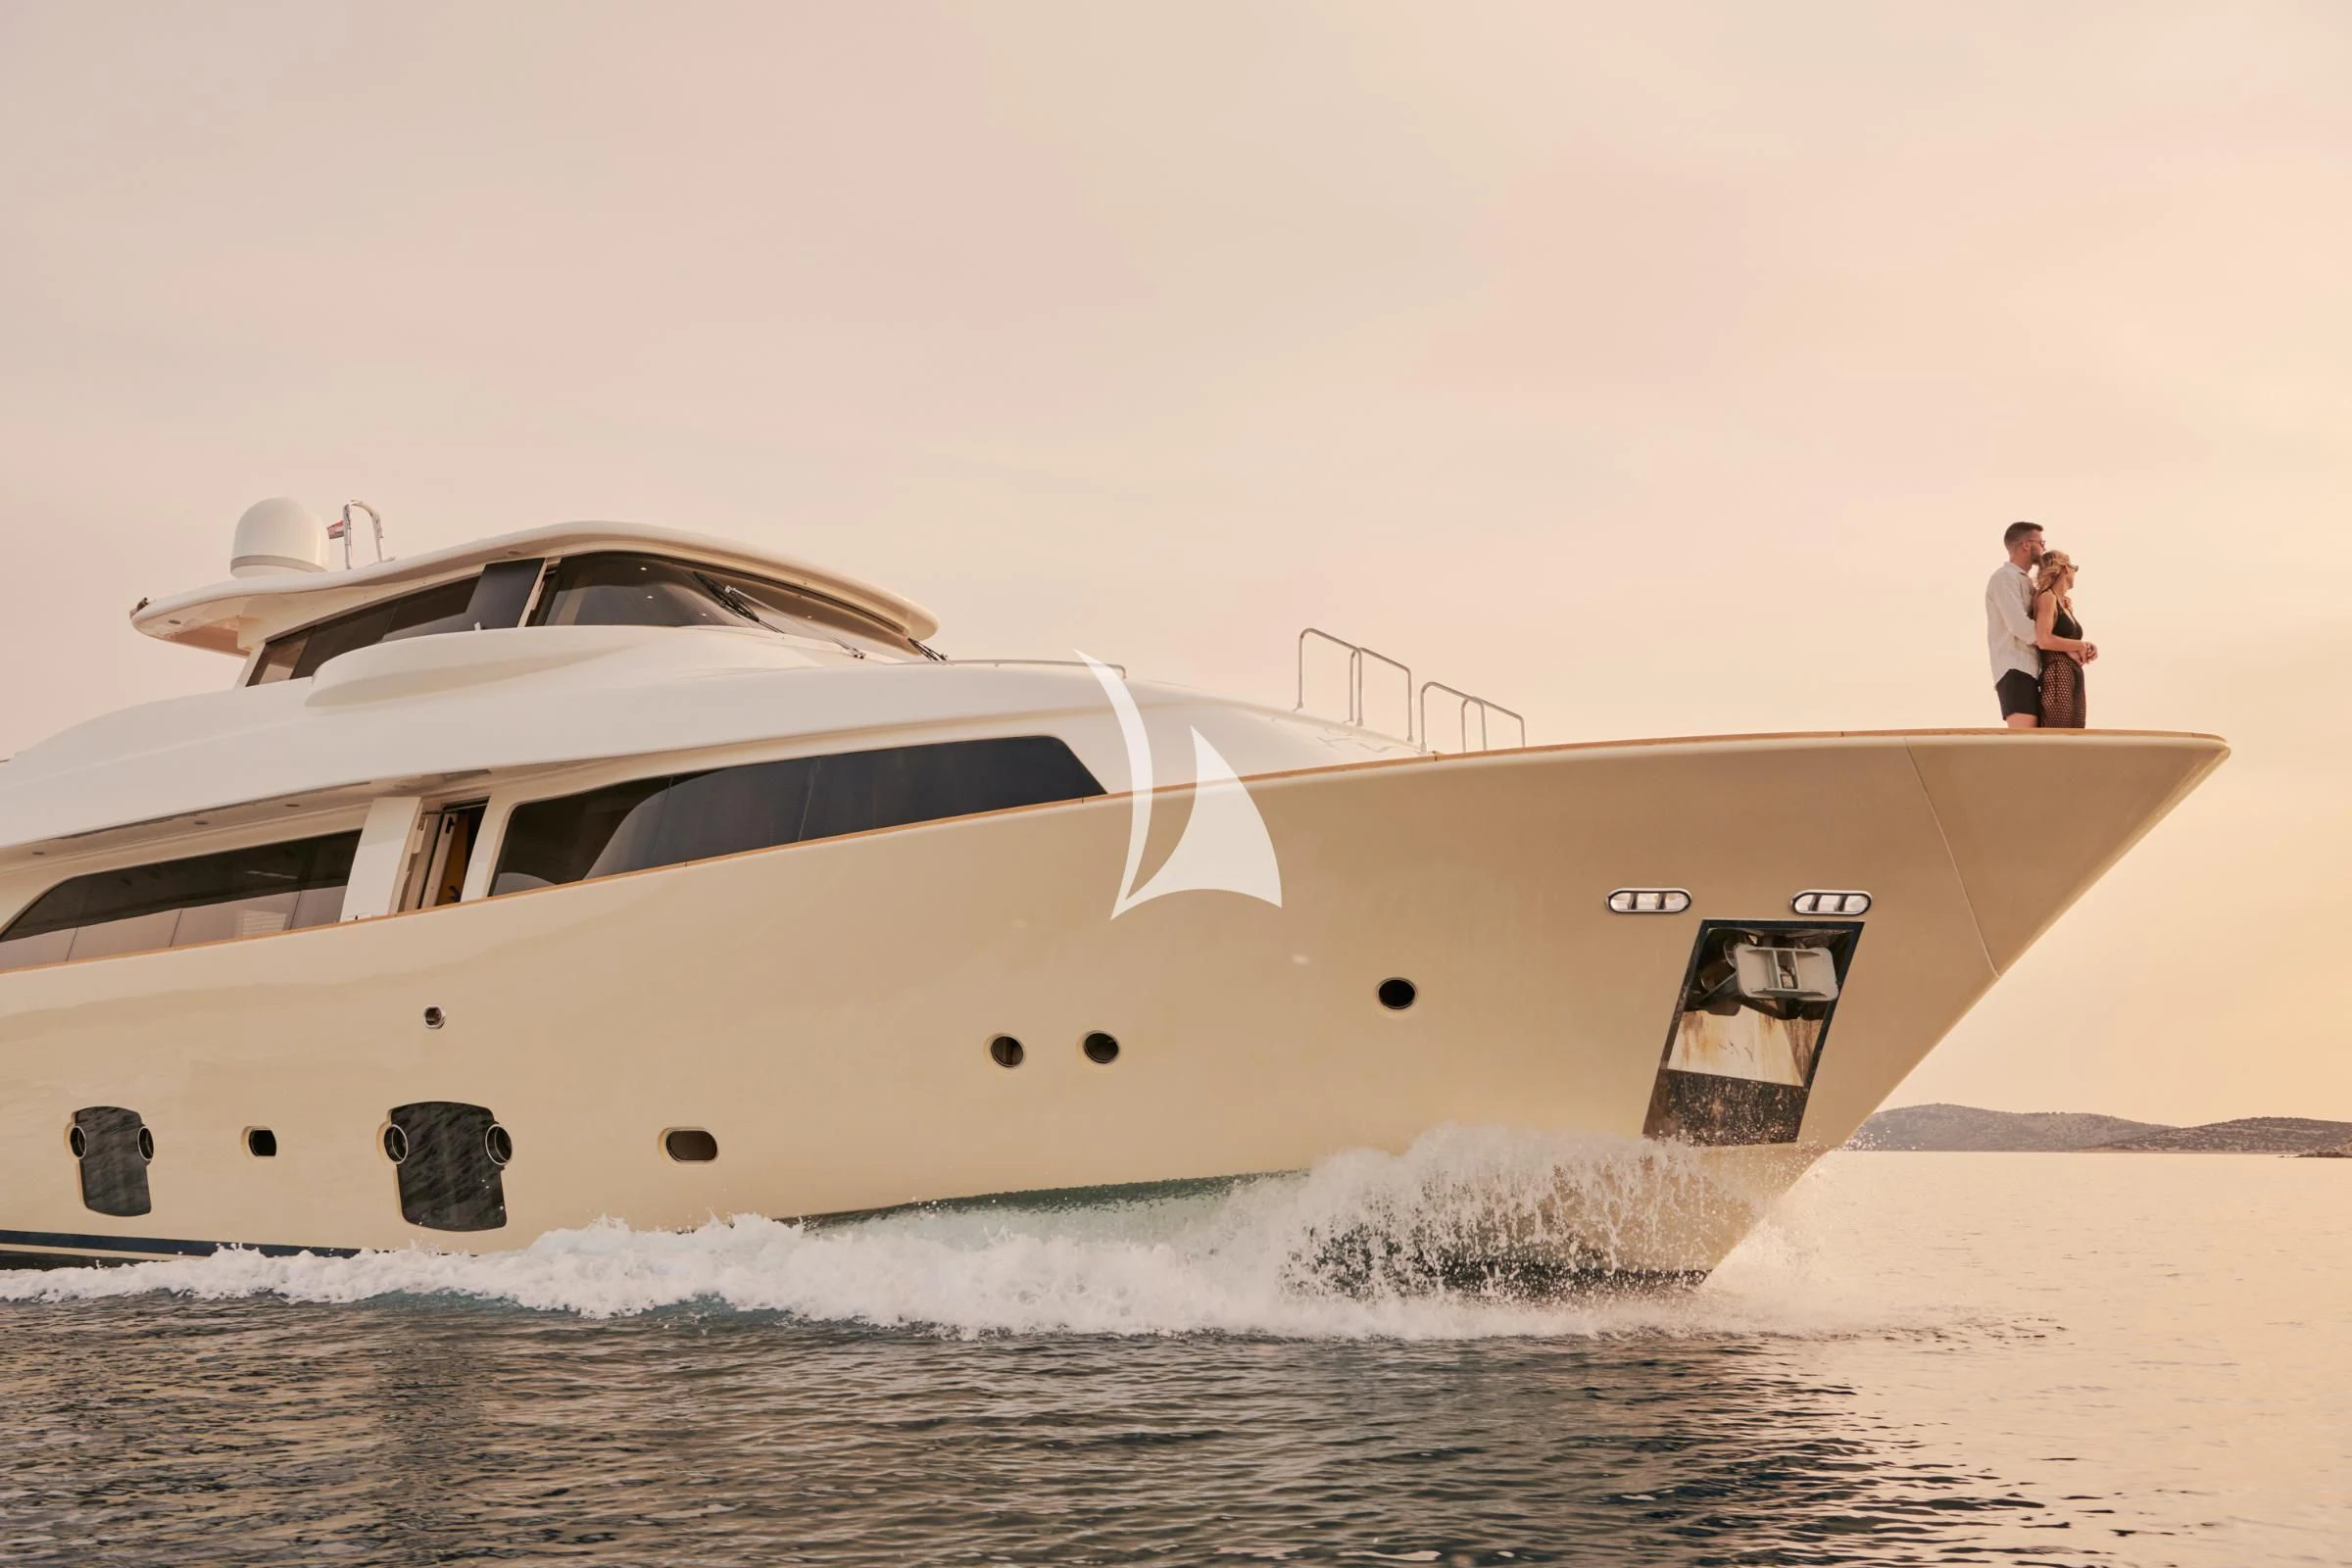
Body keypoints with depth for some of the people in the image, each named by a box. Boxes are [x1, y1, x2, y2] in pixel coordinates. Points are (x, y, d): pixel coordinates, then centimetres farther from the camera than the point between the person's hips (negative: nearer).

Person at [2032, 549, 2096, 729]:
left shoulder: (2065, 603, 21)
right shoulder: (2047, 597, -4)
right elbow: (2043, 640, -18)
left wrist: (2086, 649, 5)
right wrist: (2080, 645, -7)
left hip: (2074, 682, 9)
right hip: (2058, 681, -9)